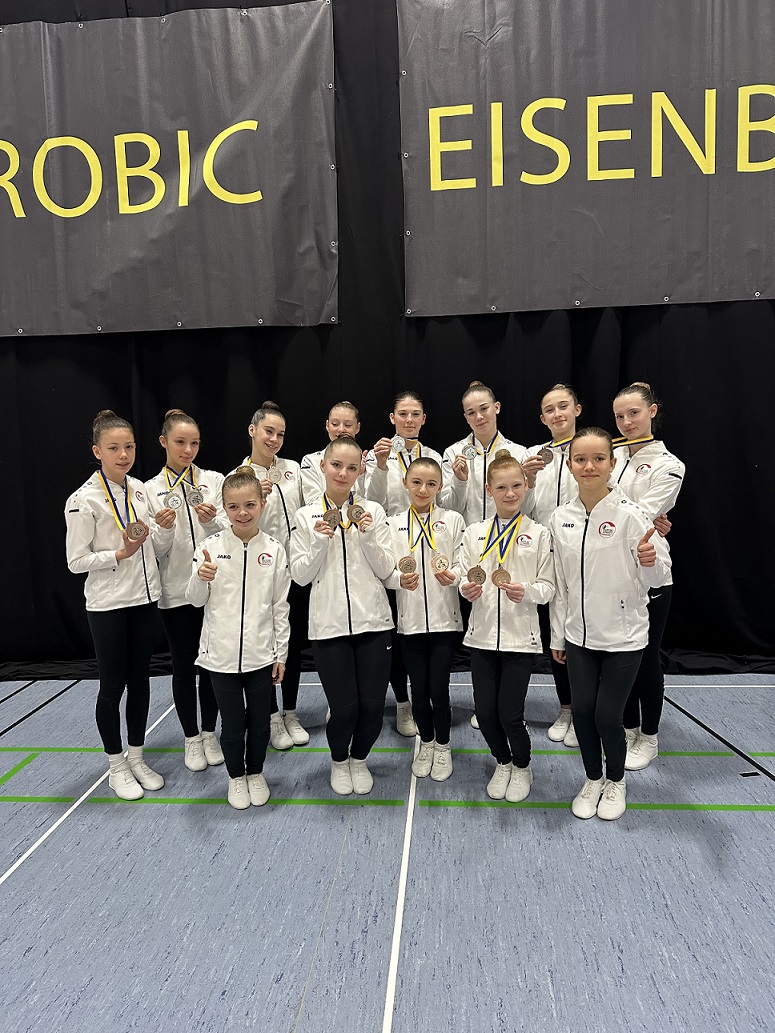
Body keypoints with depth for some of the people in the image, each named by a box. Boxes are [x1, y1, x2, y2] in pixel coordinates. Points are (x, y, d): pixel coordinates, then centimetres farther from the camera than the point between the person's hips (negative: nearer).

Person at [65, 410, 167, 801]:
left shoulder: (139, 489, 4)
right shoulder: (84, 500, -13)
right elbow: (76, 561, -11)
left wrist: (164, 527, -7)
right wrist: (120, 554, -22)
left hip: (145, 598, 6)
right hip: (107, 605, -5)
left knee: (140, 678, 14)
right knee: (113, 685, 7)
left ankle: (137, 758, 30)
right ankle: (116, 767, 25)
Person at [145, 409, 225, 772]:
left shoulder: (214, 481, 3)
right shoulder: (151, 489, 2)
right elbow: (155, 550, 0)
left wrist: (212, 521, -23)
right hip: (175, 589, 0)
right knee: (183, 666, 10)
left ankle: (209, 733, 29)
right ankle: (191, 738, 28)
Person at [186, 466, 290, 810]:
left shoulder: (274, 549, -4)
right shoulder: (211, 546, -7)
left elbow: (281, 607, 2)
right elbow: (195, 600, 0)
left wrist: (281, 653, 3)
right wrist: (200, 578, -23)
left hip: (261, 654, 1)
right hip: (221, 653, 0)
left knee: (259, 721, 14)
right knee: (232, 723, 13)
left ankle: (256, 773, 40)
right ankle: (236, 777, 38)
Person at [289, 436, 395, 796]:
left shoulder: (372, 511, 3)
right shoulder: (306, 516, 3)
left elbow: (386, 570, 1)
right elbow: (300, 575, 0)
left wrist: (367, 535, -14)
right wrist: (320, 540, -14)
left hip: (372, 621, 1)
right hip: (328, 624, -1)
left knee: (372, 705, 3)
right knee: (343, 708, 0)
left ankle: (359, 759, 35)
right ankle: (339, 761, 33)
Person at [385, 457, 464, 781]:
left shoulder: (453, 520, 1)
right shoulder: (393, 523, 5)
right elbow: (385, 571, 0)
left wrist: (452, 576, -22)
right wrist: (400, 579, -21)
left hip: (445, 618, -1)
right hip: (410, 618, 2)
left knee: (438, 688, 2)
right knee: (418, 689, 11)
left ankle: (442, 746, 27)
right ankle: (426, 743, 35)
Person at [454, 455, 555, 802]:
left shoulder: (538, 533, -1)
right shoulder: (474, 532, 5)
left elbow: (548, 586, -2)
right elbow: (460, 575, 6)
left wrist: (527, 591, -22)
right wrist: (465, 588, -15)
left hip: (520, 635, -2)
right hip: (482, 634, 3)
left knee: (510, 714, 0)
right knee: (484, 712, 7)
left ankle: (522, 766, 32)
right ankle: (503, 763, 36)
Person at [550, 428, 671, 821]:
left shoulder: (630, 515, -14)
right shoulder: (561, 518, -1)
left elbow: (658, 577, -10)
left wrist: (649, 562, -33)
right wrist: (557, 635, 11)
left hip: (623, 636, -3)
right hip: (579, 636, 4)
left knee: (608, 715, 4)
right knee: (582, 711, 10)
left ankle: (616, 782, 34)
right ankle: (593, 780, 37)